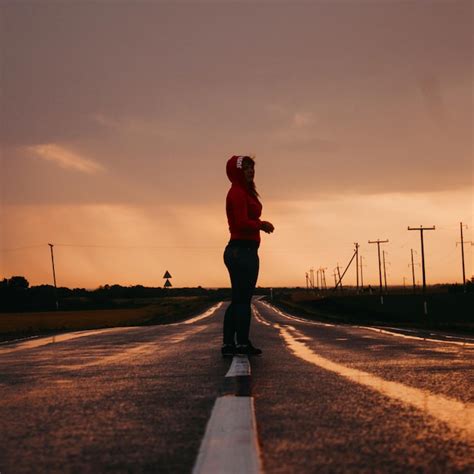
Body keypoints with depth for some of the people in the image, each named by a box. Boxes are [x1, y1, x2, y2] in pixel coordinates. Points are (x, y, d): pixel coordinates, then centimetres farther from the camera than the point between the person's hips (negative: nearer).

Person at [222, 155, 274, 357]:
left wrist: (260, 224, -2)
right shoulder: (238, 193, -12)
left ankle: (228, 344, 13)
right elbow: (242, 223, -20)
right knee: (243, 299, -5)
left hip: (238, 250, 10)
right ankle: (242, 344, -2)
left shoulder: (244, 192, 19)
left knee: (237, 299, 11)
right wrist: (261, 224, -4)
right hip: (243, 250, -10)